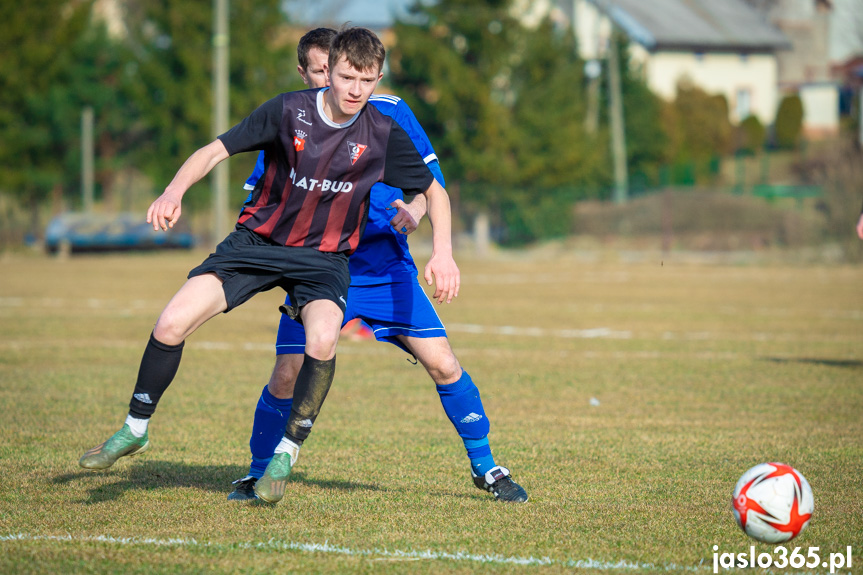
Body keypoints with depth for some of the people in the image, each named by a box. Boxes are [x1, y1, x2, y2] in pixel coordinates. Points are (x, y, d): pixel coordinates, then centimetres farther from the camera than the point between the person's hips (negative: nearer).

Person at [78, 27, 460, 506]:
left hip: (325, 255, 0)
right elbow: (216, 150, -11)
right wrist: (174, 192, -29)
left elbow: (433, 189, 5)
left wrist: (443, 252, -9)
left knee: (322, 342, -32)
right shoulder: (289, 110, -12)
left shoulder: (383, 135, -9)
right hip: (258, 239, 0)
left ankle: (287, 453, -9)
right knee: (171, 324, -16)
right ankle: (136, 430, 8)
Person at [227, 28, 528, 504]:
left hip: (385, 264, 1)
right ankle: (258, 474, 11)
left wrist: (416, 210, -15)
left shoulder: (390, 112, 0)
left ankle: (484, 467, 9)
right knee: (287, 375, -11)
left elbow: (430, 176, 6)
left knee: (442, 363, -8)